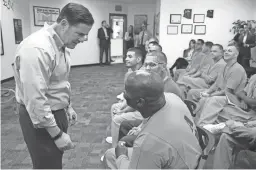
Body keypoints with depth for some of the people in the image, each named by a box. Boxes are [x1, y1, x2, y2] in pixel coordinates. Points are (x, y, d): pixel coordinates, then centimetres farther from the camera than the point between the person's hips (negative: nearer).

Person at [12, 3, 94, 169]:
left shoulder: (61, 44, 3)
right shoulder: (37, 48, -28)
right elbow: (35, 100, -29)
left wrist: (67, 106, 19)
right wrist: (57, 134, -22)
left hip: (56, 112, 9)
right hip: (40, 118, -9)